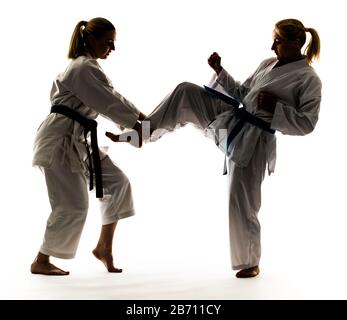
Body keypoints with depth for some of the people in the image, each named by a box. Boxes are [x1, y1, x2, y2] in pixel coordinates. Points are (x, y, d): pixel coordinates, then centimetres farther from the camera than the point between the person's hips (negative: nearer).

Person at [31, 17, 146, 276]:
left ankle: (104, 247, 13)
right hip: (61, 140, -10)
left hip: (78, 140, 10)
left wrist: (140, 115, 5)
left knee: (116, 182, 5)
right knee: (72, 205, -7)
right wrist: (137, 123, -11)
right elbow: (108, 102, -19)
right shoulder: (84, 67, -16)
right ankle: (41, 262, 9)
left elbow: (110, 98, 15)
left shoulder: (87, 66, 17)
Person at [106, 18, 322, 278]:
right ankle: (141, 132, 5)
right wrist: (220, 70, 6)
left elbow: (307, 123, -15)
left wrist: (275, 106, -22)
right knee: (186, 92, -5)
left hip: (252, 141, -7)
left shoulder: (309, 79, -11)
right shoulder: (269, 64, 11)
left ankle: (250, 262, 20)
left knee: (242, 202, -2)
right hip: (230, 121, 7)